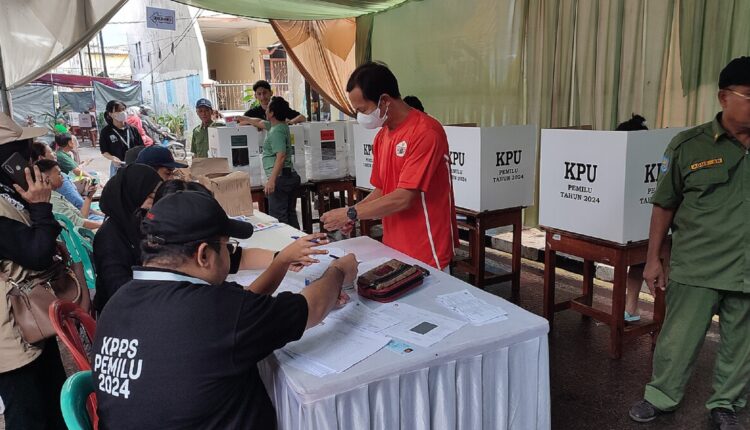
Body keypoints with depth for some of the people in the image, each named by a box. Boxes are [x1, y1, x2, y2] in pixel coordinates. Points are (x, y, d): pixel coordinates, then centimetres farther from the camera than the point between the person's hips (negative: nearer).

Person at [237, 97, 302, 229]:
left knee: (278, 216, -9)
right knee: (290, 214, 13)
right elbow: (259, 122, 34)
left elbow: (281, 157, -23)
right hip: (290, 176, 10)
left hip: (280, 177, -10)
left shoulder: (276, 131, -14)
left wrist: (271, 180, -27)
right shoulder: (279, 126, 15)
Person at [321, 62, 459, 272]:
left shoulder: (426, 132, -18)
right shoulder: (382, 136, 6)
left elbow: (403, 198, -22)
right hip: (393, 248, 7)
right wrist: (352, 214, -2)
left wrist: (351, 213, -14)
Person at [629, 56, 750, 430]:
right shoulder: (689, 145, -5)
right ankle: (661, 396, 29)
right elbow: (664, 204, 2)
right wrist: (653, 258, 2)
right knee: (678, 338, 8)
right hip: (697, 267, -2)